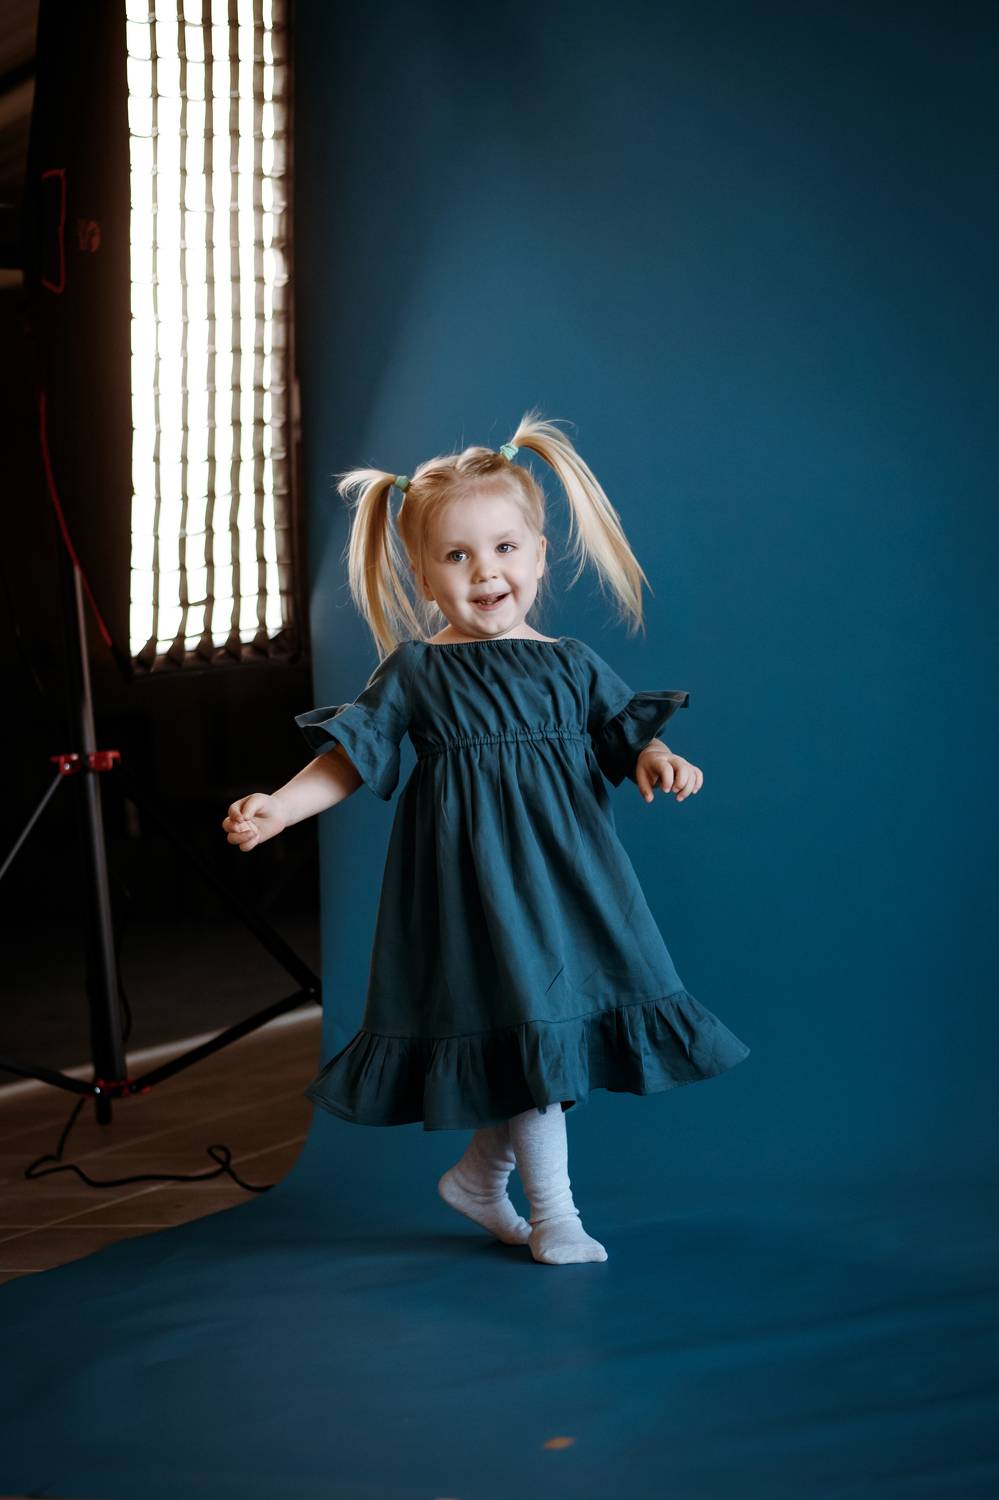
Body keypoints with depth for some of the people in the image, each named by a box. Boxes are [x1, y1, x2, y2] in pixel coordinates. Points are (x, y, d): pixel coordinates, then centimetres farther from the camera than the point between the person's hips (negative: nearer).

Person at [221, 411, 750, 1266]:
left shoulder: (571, 665, 8)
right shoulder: (417, 670, -1)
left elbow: (626, 731, 9)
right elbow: (349, 757, -2)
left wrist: (657, 761, -13)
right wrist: (278, 807, -15)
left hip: (566, 863, 5)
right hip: (476, 872, -5)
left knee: (572, 1020, 7)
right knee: (529, 1017, -8)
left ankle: (482, 1174, 27)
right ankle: (553, 1213, 5)